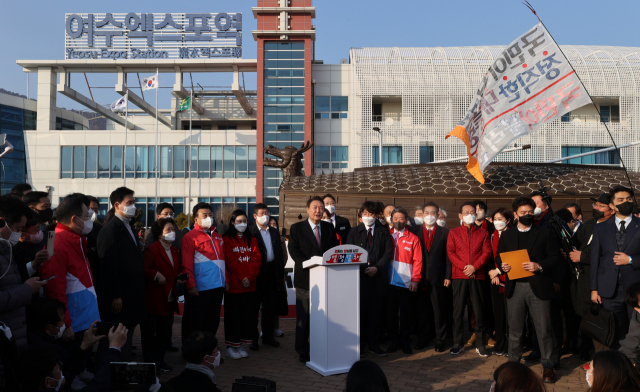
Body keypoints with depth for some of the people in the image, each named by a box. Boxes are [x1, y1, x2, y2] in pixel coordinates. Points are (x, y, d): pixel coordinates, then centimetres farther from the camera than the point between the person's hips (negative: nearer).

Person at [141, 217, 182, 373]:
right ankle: (149, 362, 13)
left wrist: (178, 279, 5)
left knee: (164, 333, 15)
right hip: (153, 300, -8)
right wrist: (156, 275, -25)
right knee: (149, 333, 2)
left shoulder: (174, 251, 14)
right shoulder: (151, 250, -10)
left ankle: (160, 360, 28)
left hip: (169, 301, 8)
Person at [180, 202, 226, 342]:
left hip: (217, 287, 7)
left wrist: (225, 281, 12)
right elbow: (186, 264, -11)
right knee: (193, 325, 4)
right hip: (199, 289, -7)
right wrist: (191, 285, -16)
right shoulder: (190, 237, -5)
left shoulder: (217, 237, 16)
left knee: (212, 323, 15)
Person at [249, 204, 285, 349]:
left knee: (270, 306, 11)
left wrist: (281, 274, 11)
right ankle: (252, 337, 13)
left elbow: (279, 253, 15)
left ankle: (268, 336, 22)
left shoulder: (274, 232, 14)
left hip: (272, 273, 5)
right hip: (257, 273, -5)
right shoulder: (250, 232, -4)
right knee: (254, 306, 3)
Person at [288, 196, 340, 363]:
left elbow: (335, 249, 11)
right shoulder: (297, 228, 0)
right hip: (305, 277, -3)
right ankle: (302, 351, 15)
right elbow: (293, 250, -7)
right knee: (304, 317, 4)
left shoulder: (329, 228, 11)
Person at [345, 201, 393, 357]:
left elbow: (389, 252, 3)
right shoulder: (354, 232, 9)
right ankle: (360, 345, 9)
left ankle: (374, 344, 15)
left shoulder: (383, 232, 9)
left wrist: (377, 267, -9)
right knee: (361, 310, -1)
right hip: (360, 275, -1)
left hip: (378, 276, 1)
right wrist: (363, 269, -7)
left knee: (376, 311, 5)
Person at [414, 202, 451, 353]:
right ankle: (422, 340, 18)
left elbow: (448, 256, 2)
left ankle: (440, 341, 14)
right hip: (421, 278, 1)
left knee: (440, 311, 3)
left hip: (438, 278, -1)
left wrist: (448, 276, -5)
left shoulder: (445, 233, 6)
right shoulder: (416, 233, 8)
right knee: (422, 311, 8)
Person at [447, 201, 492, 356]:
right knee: (458, 310, 2)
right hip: (459, 276, 0)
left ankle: (480, 344, 12)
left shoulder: (483, 233, 11)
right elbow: (450, 252, 1)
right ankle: (458, 343, 11)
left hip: (478, 276, 0)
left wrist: (474, 267, -12)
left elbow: (487, 252, 2)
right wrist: (464, 267, -11)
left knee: (479, 310, 2)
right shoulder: (453, 233, 10)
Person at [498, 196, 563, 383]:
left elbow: (556, 258, -2)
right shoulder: (506, 235, 11)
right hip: (515, 287, 2)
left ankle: (547, 365, 15)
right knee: (515, 329, 11)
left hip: (538, 287, -2)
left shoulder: (545, 234, 3)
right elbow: (498, 257, 14)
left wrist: (539, 266, -17)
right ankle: (513, 362, 24)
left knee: (544, 329, 2)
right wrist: (502, 266, -8)